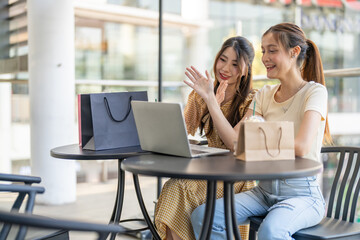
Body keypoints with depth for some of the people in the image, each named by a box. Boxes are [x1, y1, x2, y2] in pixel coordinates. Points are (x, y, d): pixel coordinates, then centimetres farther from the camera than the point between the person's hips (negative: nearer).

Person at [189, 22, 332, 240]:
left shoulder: (314, 92, -6)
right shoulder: (265, 95, 11)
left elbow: (301, 147, -21)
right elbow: (235, 139, 0)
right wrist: (209, 98, -3)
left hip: (301, 193, -6)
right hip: (265, 191, 6)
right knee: (202, 216, -15)